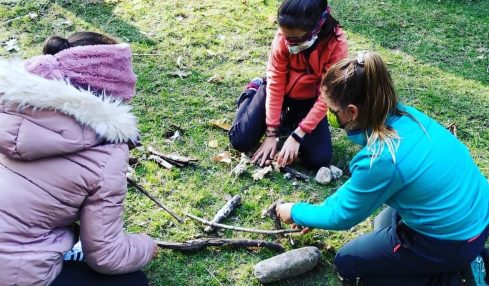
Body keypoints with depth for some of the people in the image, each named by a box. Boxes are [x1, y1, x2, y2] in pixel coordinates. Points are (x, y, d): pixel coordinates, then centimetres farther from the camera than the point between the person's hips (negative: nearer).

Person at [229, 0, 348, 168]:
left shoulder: (337, 45, -28)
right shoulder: (284, 36, -26)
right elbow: (275, 83, -21)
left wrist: (297, 136, -29)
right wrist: (271, 133, -22)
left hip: (309, 99, 0)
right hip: (280, 91, 0)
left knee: (320, 159, -14)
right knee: (240, 141, -10)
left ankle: (290, 119, 15)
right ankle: (253, 92, 18)